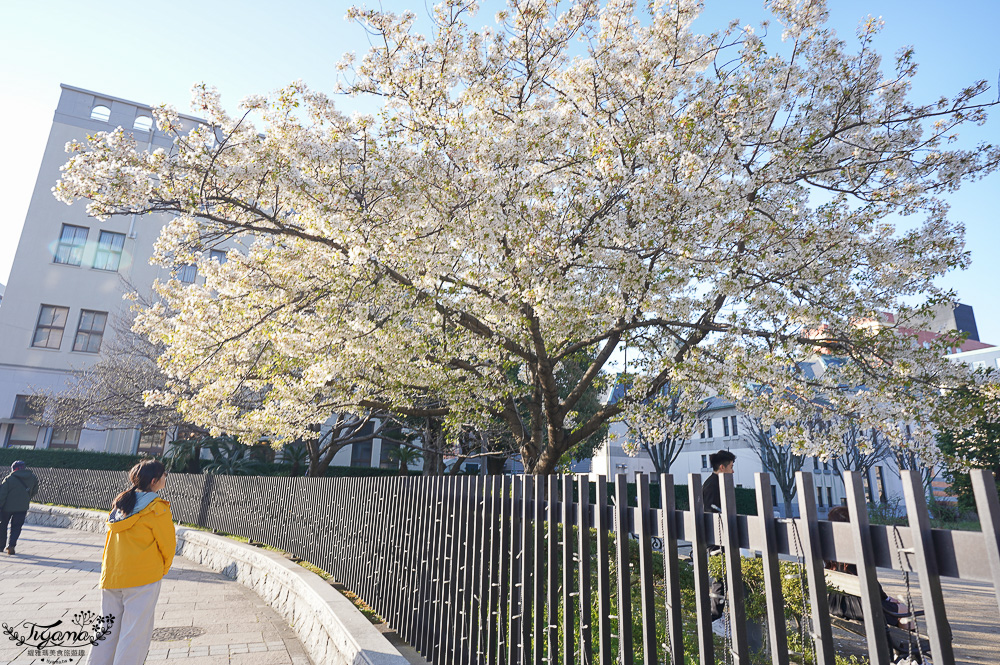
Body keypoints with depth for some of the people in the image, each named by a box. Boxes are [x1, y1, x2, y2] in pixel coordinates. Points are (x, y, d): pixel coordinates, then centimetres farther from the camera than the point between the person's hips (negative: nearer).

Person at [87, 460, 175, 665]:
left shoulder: (120, 502, 9)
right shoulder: (157, 508, -12)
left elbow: (113, 539, 16)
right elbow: (168, 545, -7)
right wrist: (163, 569, 11)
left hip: (111, 576, 7)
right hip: (143, 578, -7)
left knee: (108, 630, 18)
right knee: (135, 632, 1)